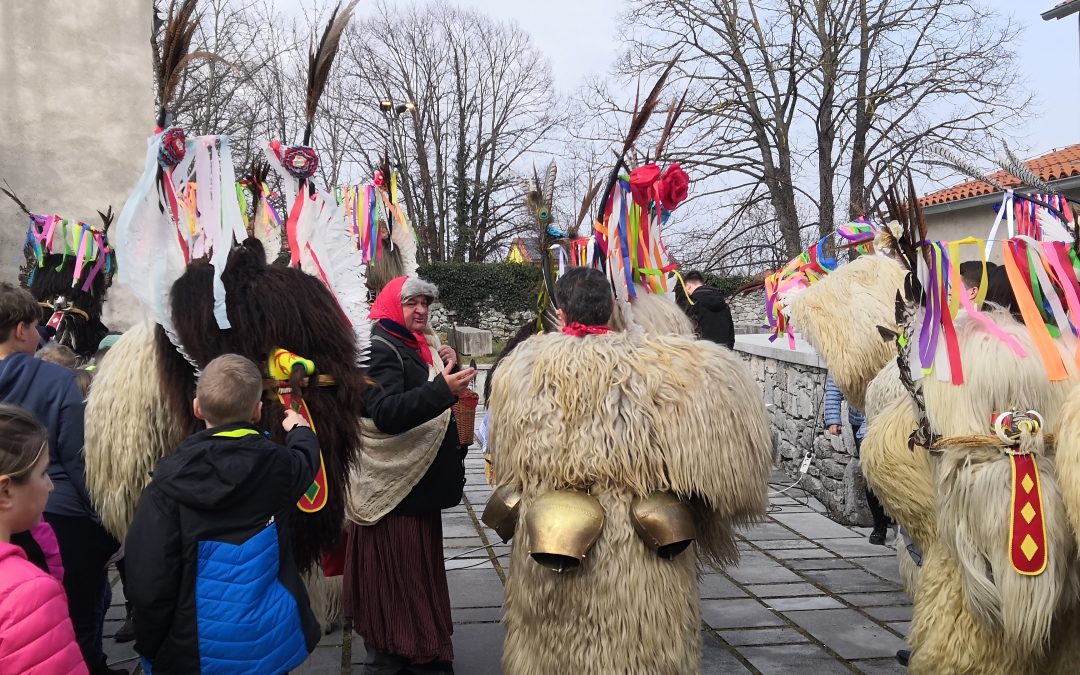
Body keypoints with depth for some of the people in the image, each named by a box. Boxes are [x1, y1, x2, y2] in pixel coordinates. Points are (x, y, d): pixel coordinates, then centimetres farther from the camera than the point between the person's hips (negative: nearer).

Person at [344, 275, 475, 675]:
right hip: (394, 486, -9)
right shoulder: (380, 349, -15)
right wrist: (442, 389, -39)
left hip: (419, 483, 9)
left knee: (420, 572, 17)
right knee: (395, 579, -3)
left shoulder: (419, 346, 13)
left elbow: (430, 402, 18)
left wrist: (448, 370, -1)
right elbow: (385, 412, -29)